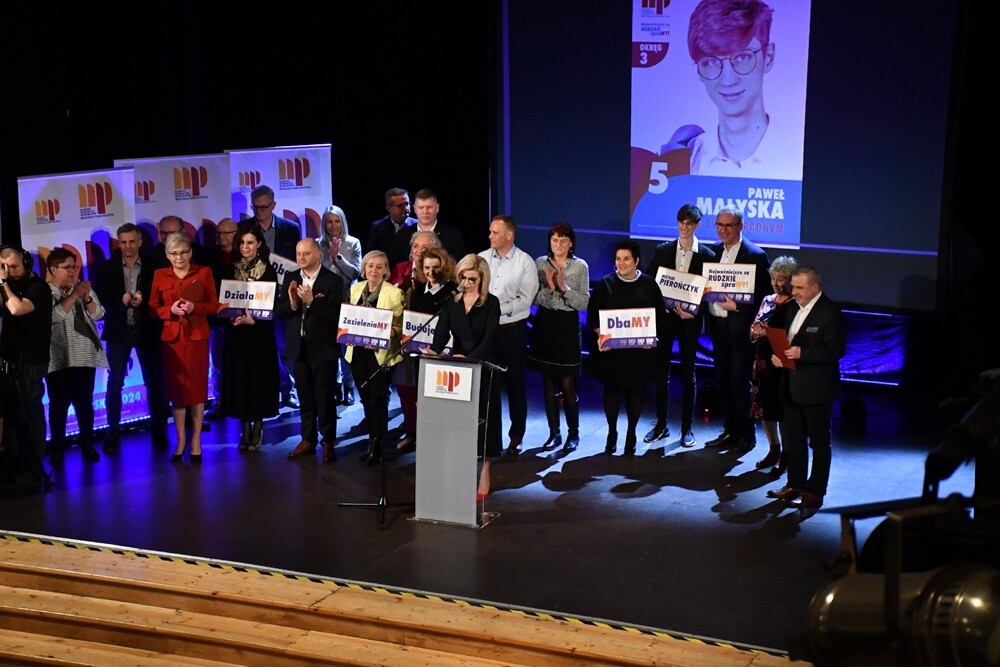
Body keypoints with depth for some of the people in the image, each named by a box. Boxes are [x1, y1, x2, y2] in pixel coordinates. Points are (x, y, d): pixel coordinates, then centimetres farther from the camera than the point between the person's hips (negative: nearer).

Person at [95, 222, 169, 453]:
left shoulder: (153, 266, -2)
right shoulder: (107, 268, 1)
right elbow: (102, 300, -2)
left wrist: (143, 300, -19)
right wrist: (122, 302, -20)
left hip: (147, 330, 0)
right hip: (119, 331, 0)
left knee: (155, 382, 6)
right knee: (114, 383, 2)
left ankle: (158, 431, 17)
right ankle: (113, 432, 11)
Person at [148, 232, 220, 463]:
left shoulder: (204, 273, 1)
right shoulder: (160, 276, 5)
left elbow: (214, 305, 2)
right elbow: (153, 309, 5)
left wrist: (194, 308, -16)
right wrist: (171, 310, -13)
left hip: (197, 336, -1)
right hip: (171, 337, 1)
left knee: (197, 387, 2)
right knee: (176, 387, 2)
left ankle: (196, 440, 11)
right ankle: (180, 439, 14)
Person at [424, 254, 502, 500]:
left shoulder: (491, 303, -7)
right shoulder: (452, 302, 5)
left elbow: (489, 338, -16)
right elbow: (442, 331, -6)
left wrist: (470, 358, -31)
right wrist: (435, 350, -28)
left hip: (483, 367, -3)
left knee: (483, 417, 2)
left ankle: (485, 472, 11)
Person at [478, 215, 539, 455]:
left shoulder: (525, 262, -5)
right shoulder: (482, 258, 5)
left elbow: (525, 300, -10)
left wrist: (498, 309, -17)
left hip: (512, 329, -3)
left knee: (515, 383, 5)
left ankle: (516, 437, 16)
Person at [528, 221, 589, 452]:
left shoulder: (580, 266, -3)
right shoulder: (540, 264, 2)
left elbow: (584, 303, -6)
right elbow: (533, 299, 0)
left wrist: (564, 288, -18)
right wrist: (549, 288, -17)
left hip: (568, 327, -3)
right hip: (544, 325, 3)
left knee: (567, 385, -2)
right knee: (548, 384, 8)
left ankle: (573, 433, 13)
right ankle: (554, 432, 19)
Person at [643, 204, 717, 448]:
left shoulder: (707, 256, -4)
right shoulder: (662, 250, 3)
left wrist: (694, 312, -16)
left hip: (689, 320, -2)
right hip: (663, 316, 2)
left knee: (688, 374, 6)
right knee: (660, 371, 6)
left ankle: (687, 428, 14)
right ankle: (661, 424, 17)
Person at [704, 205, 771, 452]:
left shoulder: (755, 255, -11)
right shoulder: (715, 251, 9)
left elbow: (764, 295, -13)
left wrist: (736, 306, -20)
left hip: (740, 328, -7)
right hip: (718, 326, 7)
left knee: (739, 383, -1)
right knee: (723, 382, 13)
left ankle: (747, 436, 12)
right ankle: (730, 431, 25)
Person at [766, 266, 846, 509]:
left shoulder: (830, 312, -14)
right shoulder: (793, 309, 11)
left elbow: (836, 350, -20)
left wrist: (803, 353, -26)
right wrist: (776, 354, -1)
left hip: (816, 388, -8)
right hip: (792, 386, 8)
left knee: (819, 442, 5)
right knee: (791, 438, 15)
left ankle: (815, 491, 12)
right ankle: (795, 484, 27)